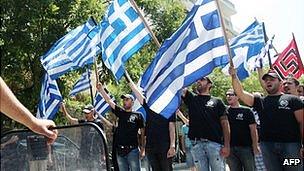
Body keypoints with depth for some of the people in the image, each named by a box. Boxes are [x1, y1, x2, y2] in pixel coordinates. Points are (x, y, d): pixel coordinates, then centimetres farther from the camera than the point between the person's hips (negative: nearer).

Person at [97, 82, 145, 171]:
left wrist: (142, 148, -4)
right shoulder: (120, 112, 12)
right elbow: (109, 101, 5)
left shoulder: (138, 116, 3)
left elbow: (143, 132, 2)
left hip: (132, 150, -4)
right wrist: (101, 90, -7)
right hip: (120, 150, 4)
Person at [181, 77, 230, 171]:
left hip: (215, 143, -2)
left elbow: (225, 124, 4)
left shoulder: (217, 101, 11)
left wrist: (226, 145, -6)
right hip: (196, 144, 2)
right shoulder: (191, 98, 17)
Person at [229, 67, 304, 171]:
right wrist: (234, 76, -8)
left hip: (291, 144, -2)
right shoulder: (260, 101, 14)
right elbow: (240, 93, 5)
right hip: (267, 145, 3)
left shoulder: (292, 100, 6)